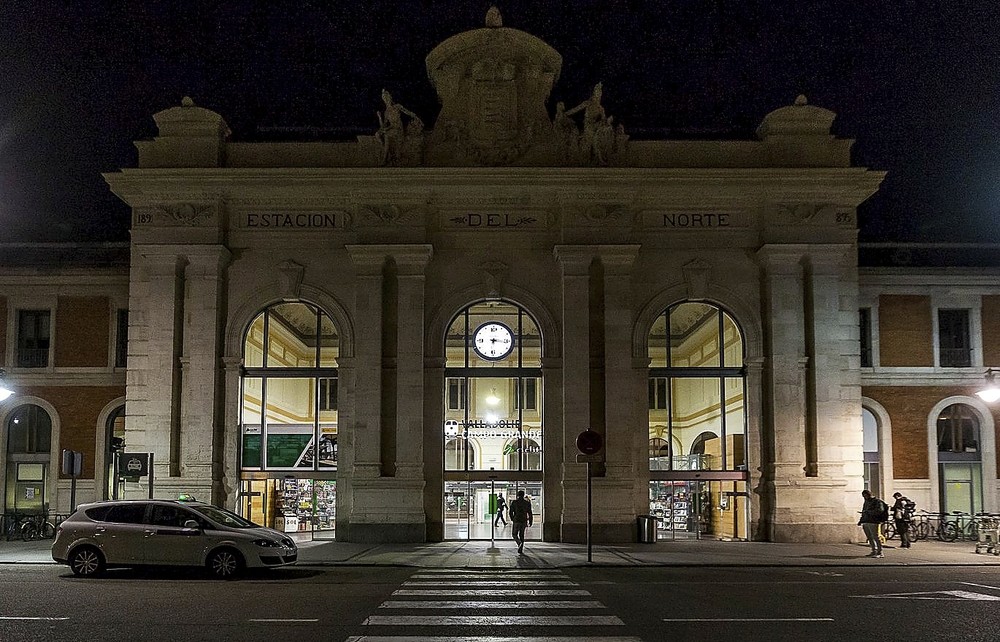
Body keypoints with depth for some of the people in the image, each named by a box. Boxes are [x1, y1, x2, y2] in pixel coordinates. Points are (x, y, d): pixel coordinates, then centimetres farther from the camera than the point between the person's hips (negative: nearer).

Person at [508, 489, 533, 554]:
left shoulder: (514, 502, -3)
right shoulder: (527, 503, 1)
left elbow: (511, 512, -1)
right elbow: (530, 513, -1)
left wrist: (512, 519, 15)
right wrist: (530, 522, 4)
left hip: (516, 521, -2)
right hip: (524, 521, 2)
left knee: (514, 534, 9)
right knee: (521, 535, 14)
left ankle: (519, 543, -20)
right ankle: (520, 549, 11)